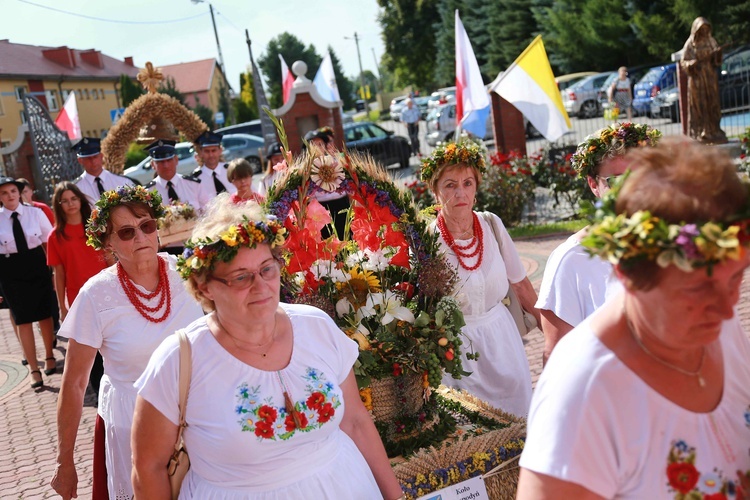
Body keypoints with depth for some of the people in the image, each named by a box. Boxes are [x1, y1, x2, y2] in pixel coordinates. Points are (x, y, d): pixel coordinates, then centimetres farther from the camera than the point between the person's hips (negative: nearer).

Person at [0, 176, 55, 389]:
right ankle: (34, 369, 13)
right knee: (23, 320, 4)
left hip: (37, 266, 0)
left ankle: (49, 356, 35)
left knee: (44, 313, 12)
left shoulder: (35, 213, -4)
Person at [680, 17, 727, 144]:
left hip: (711, 78, 4)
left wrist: (718, 53, -11)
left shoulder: (711, 41, 10)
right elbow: (683, 62, -5)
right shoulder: (690, 44, -3)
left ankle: (713, 131, 9)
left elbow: (716, 60, 10)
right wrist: (692, 63, -25)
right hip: (697, 80, -4)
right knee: (699, 105, -5)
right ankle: (701, 133, -4)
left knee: (713, 105, 4)